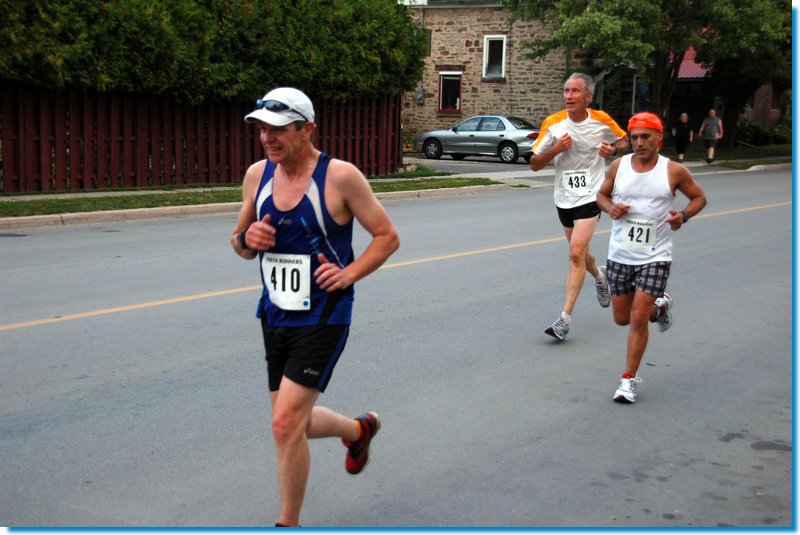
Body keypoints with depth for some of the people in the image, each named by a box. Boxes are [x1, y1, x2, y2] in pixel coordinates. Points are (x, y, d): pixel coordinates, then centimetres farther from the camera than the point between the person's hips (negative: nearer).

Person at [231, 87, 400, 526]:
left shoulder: (340, 176, -13)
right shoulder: (257, 175, 2)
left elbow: (387, 236, -5)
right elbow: (239, 243, 14)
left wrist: (350, 273, -19)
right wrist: (246, 239, -10)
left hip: (322, 319, -6)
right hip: (275, 317, 7)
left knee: (286, 424, -13)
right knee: (296, 423, 16)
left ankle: (288, 523, 8)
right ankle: (359, 429, 48)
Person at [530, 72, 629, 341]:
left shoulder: (601, 120, -6)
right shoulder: (553, 124, -5)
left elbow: (624, 140, 14)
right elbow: (534, 164, -2)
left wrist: (613, 149, -8)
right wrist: (556, 149, -20)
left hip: (590, 196, -3)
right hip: (563, 197, 4)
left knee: (576, 252, -17)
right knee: (579, 252, 18)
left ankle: (565, 318, -16)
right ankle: (599, 276, 54)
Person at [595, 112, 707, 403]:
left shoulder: (674, 171, -7)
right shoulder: (618, 166, -1)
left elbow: (699, 197, 7)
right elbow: (601, 194, 14)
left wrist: (684, 216, -13)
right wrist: (610, 208, -9)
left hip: (655, 257, -3)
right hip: (620, 255, 4)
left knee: (638, 319, -10)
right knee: (622, 318, 12)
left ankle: (629, 379, 5)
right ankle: (658, 306, 43)